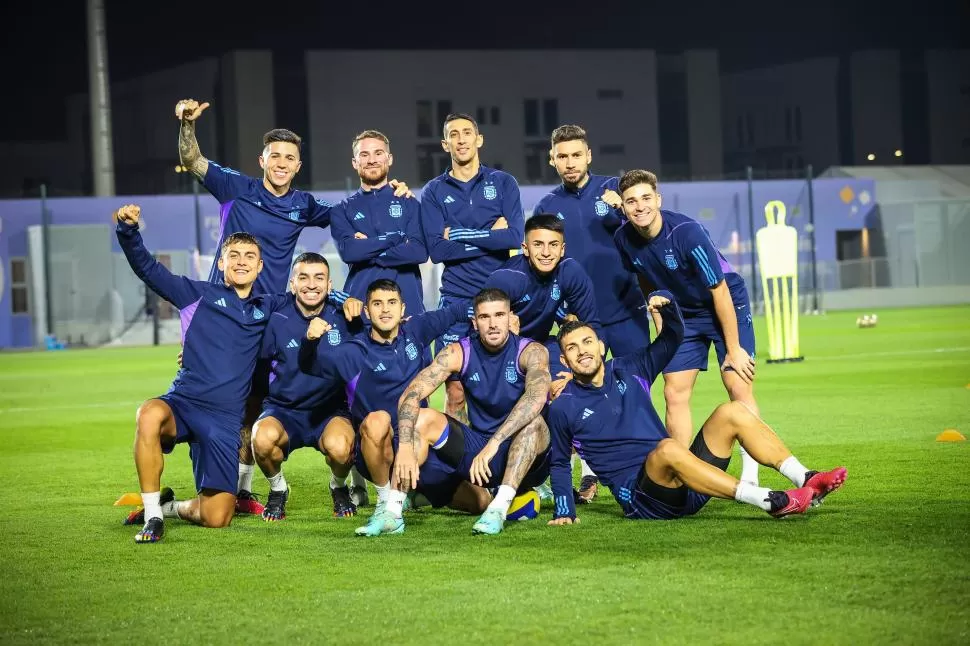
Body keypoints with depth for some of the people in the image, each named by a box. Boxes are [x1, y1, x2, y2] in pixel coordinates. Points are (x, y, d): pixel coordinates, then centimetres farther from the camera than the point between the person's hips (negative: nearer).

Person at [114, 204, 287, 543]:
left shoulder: (267, 309, 16)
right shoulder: (200, 295, 8)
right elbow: (148, 268, 3)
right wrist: (128, 229, -12)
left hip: (225, 419, 2)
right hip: (183, 402, -2)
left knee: (216, 518, -6)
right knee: (149, 415, -39)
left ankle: (171, 507, 29)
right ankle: (152, 514, -23)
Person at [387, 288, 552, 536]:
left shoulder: (531, 351, -14)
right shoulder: (459, 353, -5)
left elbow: (537, 397, -35)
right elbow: (410, 395, -15)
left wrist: (494, 443, -46)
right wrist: (405, 447, -32)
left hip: (525, 458, -3)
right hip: (478, 449, 3)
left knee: (533, 422, -33)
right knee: (423, 418, -16)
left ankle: (500, 508, -37)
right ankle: (392, 512, -25)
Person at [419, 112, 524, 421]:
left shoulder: (503, 183, 7)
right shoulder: (434, 192, 7)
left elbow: (515, 237, -8)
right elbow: (436, 250, -5)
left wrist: (459, 234, -8)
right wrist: (490, 236, -9)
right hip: (455, 299, 0)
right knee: (455, 391, -3)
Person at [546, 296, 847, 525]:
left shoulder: (628, 370, 15)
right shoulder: (563, 407, 4)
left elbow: (673, 337, 22)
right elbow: (560, 463, 15)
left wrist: (666, 303, 2)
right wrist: (564, 512, 4)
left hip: (684, 483, 6)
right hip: (640, 496, -6)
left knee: (732, 413, -10)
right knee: (668, 448, -38)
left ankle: (804, 480, -22)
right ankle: (772, 502, -45)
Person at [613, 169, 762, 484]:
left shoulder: (687, 233, -30)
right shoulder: (624, 239, -13)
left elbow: (720, 291, -24)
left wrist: (733, 350, -21)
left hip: (728, 305, -5)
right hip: (683, 314, 5)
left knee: (739, 388, -14)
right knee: (675, 393, -2)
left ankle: (750, 476, -10)